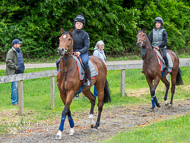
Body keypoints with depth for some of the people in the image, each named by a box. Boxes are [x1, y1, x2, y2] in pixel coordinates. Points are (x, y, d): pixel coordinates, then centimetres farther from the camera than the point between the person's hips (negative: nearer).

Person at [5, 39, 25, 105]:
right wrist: (15, 67, -19)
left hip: (20, 72, 9)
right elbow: (8, 61, -18)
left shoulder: (19, 51, 20)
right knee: (15, 87, -10)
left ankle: (17, 100, 16)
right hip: (14, 73, -9)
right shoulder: (11, 52, -9)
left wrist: (23, 67, 17)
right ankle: (14, 102, -7)